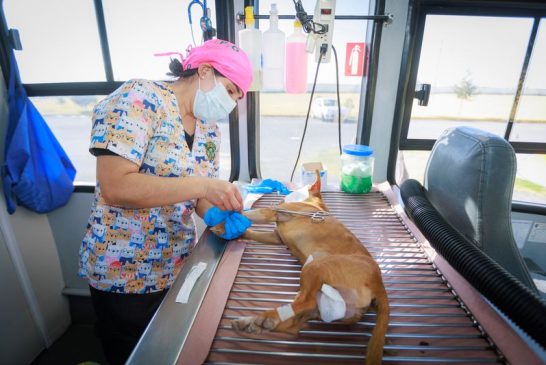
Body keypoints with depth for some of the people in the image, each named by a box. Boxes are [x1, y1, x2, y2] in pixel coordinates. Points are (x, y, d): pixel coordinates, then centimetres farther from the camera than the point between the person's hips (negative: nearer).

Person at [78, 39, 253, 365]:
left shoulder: (209, 131, 4)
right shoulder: (139, 98, -17)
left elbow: (197, 197, 5)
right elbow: (115, 186, -27)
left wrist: (216, 214, -16)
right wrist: (201, 185, -30)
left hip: (179, 269, 7)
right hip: (124, 274, -6)